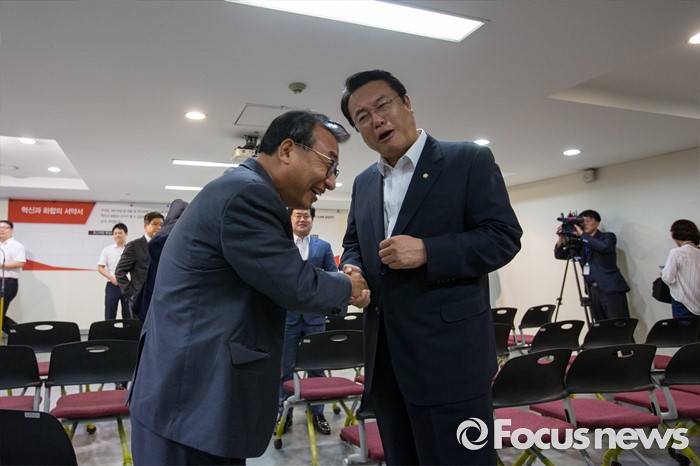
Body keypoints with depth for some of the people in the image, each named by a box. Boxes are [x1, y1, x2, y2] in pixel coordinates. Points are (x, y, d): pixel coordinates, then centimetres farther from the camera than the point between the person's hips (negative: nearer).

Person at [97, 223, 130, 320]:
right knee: (109, 315, 2)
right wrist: (112, 278, -11)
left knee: (128, 315, 3)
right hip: (112, 286, 1)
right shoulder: (107, 250, 7)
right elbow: (100, 268, 4)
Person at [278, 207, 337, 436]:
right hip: (287, 315, -1)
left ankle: (317, 413, 24)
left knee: (316, 366, 10)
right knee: (285, 368, 8)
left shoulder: (323, 246, 8)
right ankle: (284, 413, 24)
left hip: (314, 315, 1)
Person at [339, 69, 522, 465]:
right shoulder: (363, 183, 14)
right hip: (385, 357, 6)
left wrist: (427, 251, -22)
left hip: (449, 354, -6)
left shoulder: (470, 160, -4)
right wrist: (352, 270, -2)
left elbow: (504, 237, -9)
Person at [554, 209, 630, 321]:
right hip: (593, 291, 5)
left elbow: (603, 246, -23)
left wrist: (582, 234, -19)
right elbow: (560, 255, 9)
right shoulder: (580, 243, 12)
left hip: (611, 290, -5)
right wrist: (561, 238, -7)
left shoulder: (608, 236, 0)